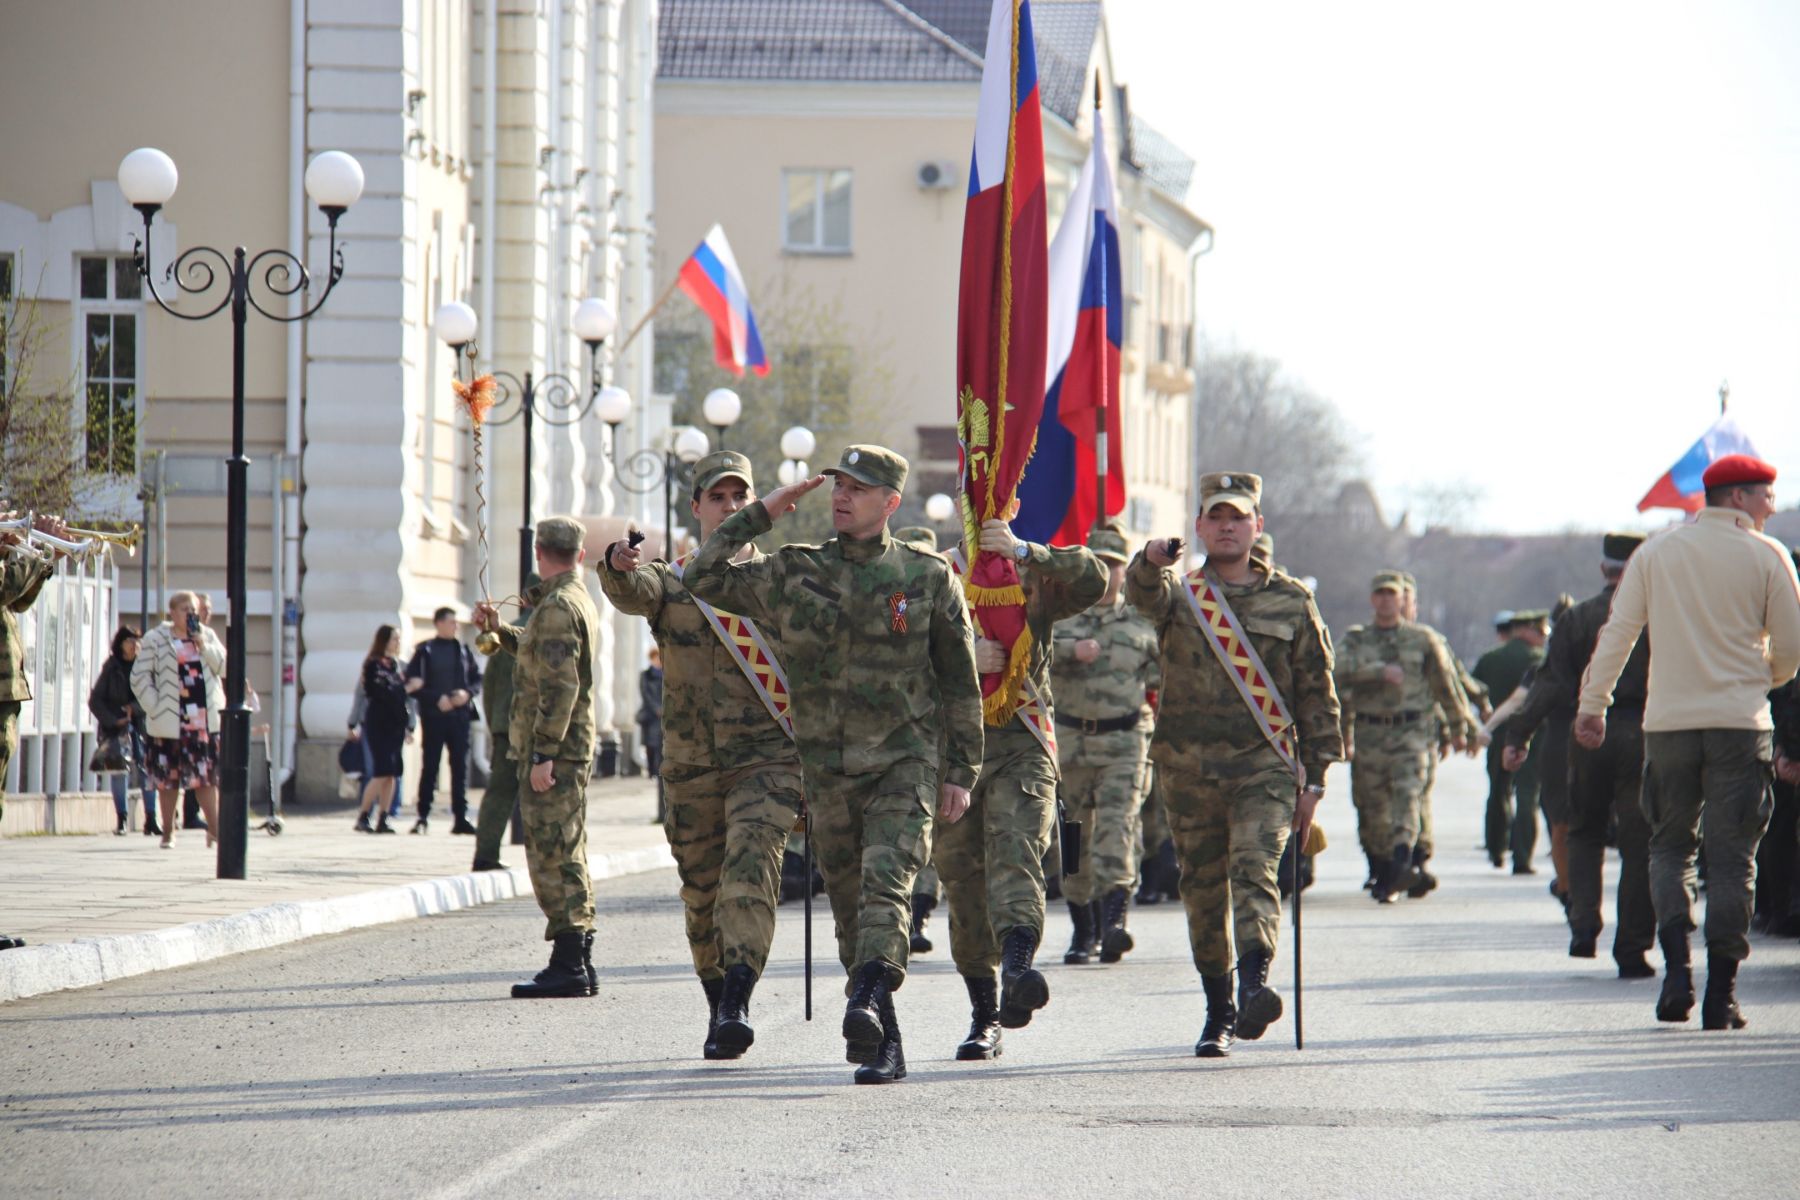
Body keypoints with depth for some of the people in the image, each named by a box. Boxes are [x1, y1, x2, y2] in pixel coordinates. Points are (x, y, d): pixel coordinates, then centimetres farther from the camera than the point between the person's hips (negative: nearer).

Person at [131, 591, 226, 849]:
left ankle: (214, 828, 3)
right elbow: (140, 678, -4)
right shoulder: (156, 640, -1)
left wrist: (204, 646, -11)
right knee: (168, 778, 4)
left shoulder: (207, 636, 11)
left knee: (207, 775, 1)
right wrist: (156, 708, -11)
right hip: (171, 720, -2)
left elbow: (224, 667, 2)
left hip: (205, 719, 2)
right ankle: (168, 832, 12)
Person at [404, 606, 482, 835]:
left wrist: (467, 693, -6)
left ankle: (460, 818, 4)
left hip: (460, 715, 3)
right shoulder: (424, 651, 0)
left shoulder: (463, 649, 10)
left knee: (460, 766, 1)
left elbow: (478, 679, 14)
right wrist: (436, 699, -13)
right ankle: (423, 817, 4)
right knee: (429, 766, -2)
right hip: (433, 716, -3)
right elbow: (412, 685, -4)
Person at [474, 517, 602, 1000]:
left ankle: (568, 966, -12)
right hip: (573, 749, 10)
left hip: (553, 750, -10)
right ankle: (580, 963, 16)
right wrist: (500, 629, 37)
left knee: (552, 855, -10)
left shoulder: (557, 607, -15)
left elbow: (559, 686, -22)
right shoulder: (579, 602, 18)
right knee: (567, 856, 13)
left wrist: (543, 754, -24)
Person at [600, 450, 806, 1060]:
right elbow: (635, 593, -14)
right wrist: (618, 567, -40)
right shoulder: (672, 580, 9)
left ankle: (736, 1007, -31)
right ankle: (718, 1010, 25)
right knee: (702, 893, 9)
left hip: (767, 757, -2)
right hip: (690, 764, 2)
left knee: (750, 873, -21)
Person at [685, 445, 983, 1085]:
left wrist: (960, 773, 2)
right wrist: (762, 513, 1)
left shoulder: (927, 575, 0)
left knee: (885, 882, -23)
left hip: (904, 761, -3)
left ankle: (869, 1001, -39)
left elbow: (961, 682, 5)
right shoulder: (794, 572, 6)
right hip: (827, 768, 3)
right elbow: (703, 577, 4)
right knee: (848, 904, 6)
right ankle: (886, 1046, 14)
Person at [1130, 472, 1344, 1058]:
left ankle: (1254, 985, -37)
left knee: (1254, 870, -21)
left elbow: (1316, 693, 11)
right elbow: (1143, 591, -18)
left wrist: (1314, 778, 6)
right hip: (1190, 770, 2)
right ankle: (1218, 1014, 19)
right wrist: (1152, 560, -43)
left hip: (1265, 767, -2)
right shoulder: (1179, 594, 8)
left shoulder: (1290, 601, 9)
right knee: (1203, 892, 7)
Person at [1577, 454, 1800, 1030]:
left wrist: (1592, 705, 8)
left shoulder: (1656, 552, 5)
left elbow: (1618, 633, 3)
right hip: (1741, 723, -2)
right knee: (1731, 856, 3)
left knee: (1671, 845, 13)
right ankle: (1721, 992, 0)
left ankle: (1677, 969, -6)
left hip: (1668, 723, 2)